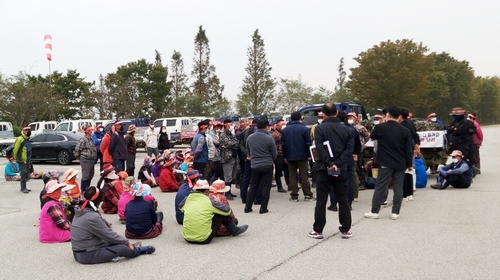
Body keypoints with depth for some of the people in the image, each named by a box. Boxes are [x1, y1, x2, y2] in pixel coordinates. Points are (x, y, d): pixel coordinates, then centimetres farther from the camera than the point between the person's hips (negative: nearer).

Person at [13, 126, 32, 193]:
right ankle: (23, 188, -2)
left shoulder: (27, 139, 16)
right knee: (23, 174, -7)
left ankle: (24, 187, 22)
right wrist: (15, 157, -4)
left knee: (26, 174, 12)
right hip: (22, 160, -9)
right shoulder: (20, 139, -12)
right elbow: (15, 149, -12)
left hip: (27, 160, 9)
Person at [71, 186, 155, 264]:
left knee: (113, 242, 21)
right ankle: (139, 250, 14)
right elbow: (109, 234, -16)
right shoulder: (92, 217, -23)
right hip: (88, 255, -10)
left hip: (78, 253, 10)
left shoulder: (80, 212, 5)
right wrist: (127, 242, -6)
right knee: (123, 248, -11)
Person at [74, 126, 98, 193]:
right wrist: (78, 157, -2)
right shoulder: (83, 140, -13)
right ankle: (83, 190, 2)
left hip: (92, 160, 9)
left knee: (91, 175, 15)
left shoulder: (91, 140, 13)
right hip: (85, 160, -9)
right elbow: (77, 149, -13)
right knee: (85, 176, -6)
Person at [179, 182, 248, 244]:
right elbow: (227, 211, 1)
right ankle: (235, 230, 30)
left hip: (187, 238, 5)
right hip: (204, 239, -4)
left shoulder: (187, 199, 2)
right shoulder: (210, 201, -8)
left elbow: (180, 206, 25)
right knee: (222, 214, 5)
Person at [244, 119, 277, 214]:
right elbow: (274, 153, -2)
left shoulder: (250, 137, -1)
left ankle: (248, 207, 15)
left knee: (253, 186, 14)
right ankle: (263, 208, 8)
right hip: (267, 166, -4)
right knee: (266, 187, 5)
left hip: (254, 166, 4)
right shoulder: (269, 138, -13)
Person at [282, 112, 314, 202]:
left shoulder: (285, 129, 6)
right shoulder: (304, 129, -6)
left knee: (292, 175, 6)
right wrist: (309, 155, -1)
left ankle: (294, 196, 7)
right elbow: (308, 143, -8)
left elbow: (283, 144, 6)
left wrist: (285, 156, 10)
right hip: (302, 156, -3)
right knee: (304, 175, 3)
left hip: (290, 156, 3)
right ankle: (307, 195, 6)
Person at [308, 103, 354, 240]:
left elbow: (320, 148, -18)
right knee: (343, 200, 10)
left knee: (321, 201, 3)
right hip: (341, 170, 3)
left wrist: (329, 164, -18)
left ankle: (318, 230, 7)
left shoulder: (320, 128, -4)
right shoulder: (347, 129, 7)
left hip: (324, 169, -3)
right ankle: (346, 230, 14)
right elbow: (349, 150, -4)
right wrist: (338, 164, -12)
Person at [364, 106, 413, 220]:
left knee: (380, 187, 3)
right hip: (400, 164, 2)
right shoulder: (405, 130, -2)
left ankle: (374, 211, 6)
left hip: (385, 163, -2)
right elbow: (408, 149, 0)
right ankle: (395, 212, 9)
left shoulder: (380, 127, -8)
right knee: (398, 188, 7)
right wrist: (409, 164, 8)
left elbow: (372, 137, 12)